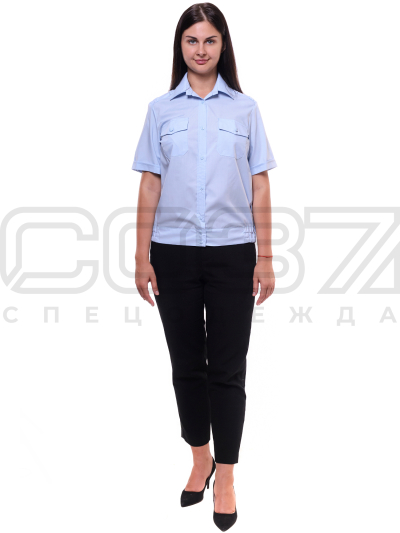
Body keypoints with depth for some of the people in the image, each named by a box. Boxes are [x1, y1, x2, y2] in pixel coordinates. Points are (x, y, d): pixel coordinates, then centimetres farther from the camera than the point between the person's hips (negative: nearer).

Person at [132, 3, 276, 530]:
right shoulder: (161, 109, 5)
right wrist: (142, 258, -1)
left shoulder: (245, 109, 4)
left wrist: (265, 258, -2)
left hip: (231, 253, -1)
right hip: (175, 252, 1)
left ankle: (226, 476, 16)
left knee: (227, 368, 3)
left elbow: (260, 188, 2)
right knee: (187, 363, 11)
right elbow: (150, 186, 3)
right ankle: (200, 459, 30)